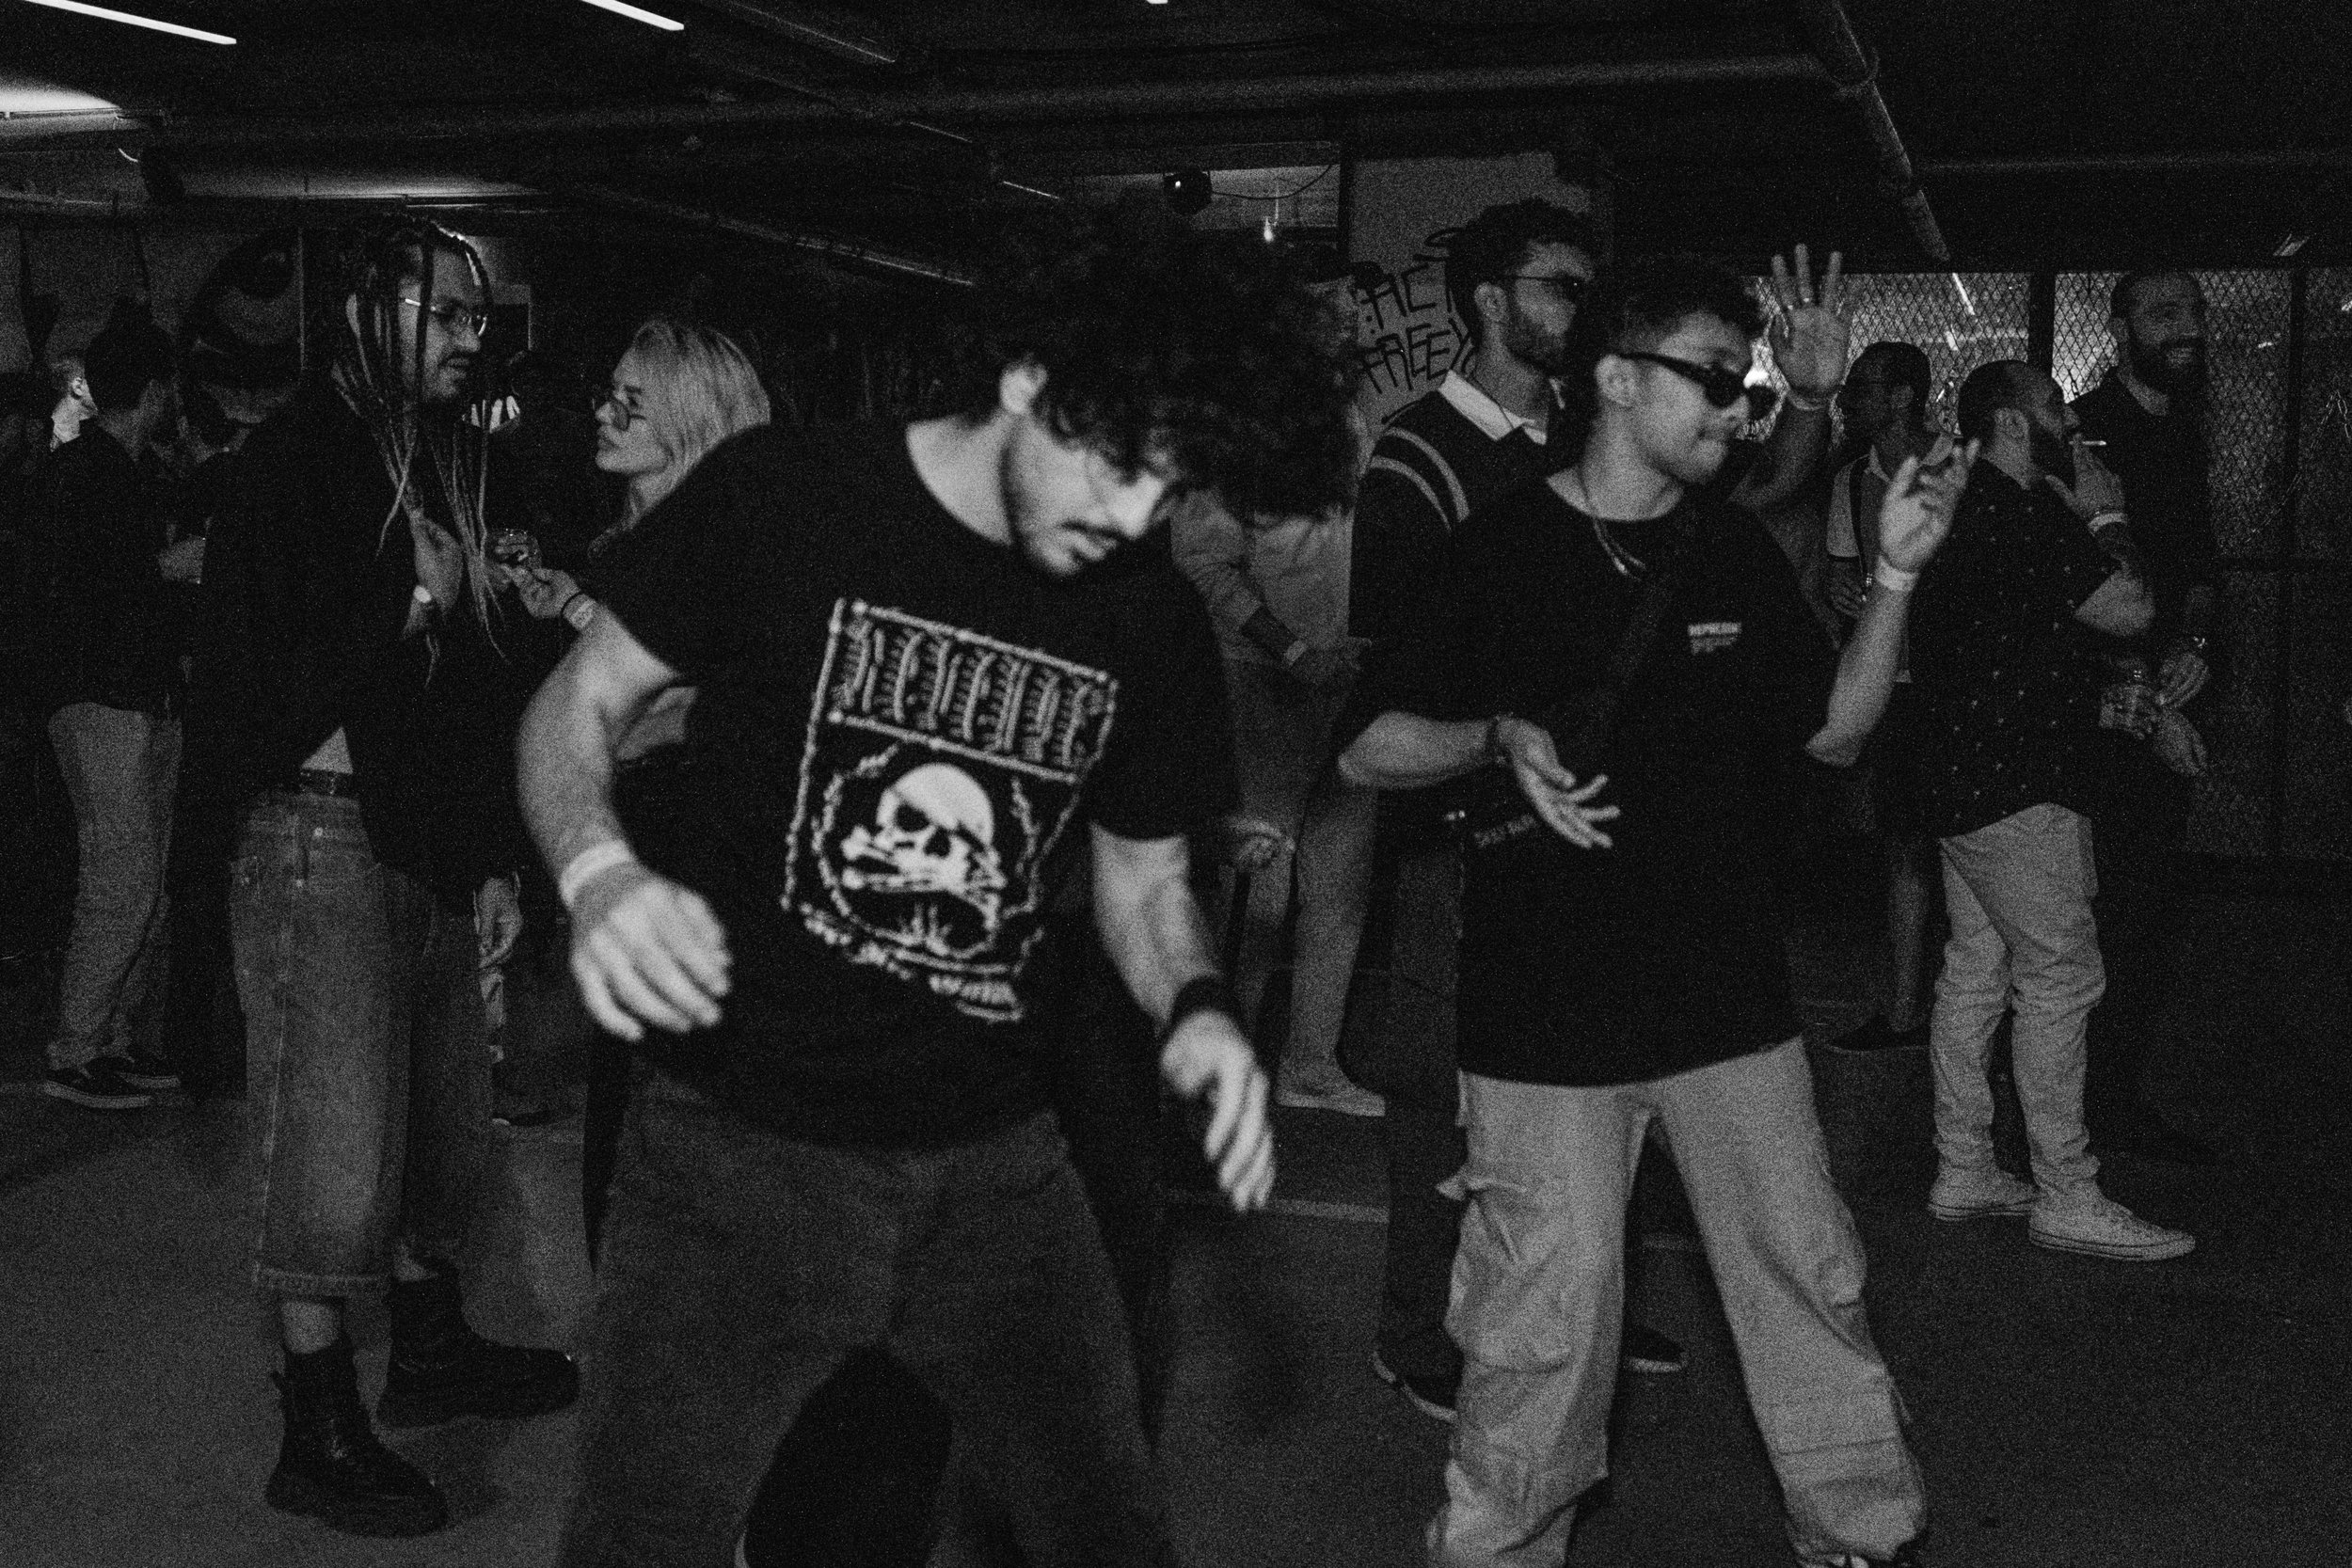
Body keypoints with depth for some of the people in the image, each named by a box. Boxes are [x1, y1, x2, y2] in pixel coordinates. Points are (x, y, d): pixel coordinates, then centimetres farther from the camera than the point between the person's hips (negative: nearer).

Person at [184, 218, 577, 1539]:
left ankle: (433, 1351, 35)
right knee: (338, 1151, -3)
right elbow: (256, 686, -17)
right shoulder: (299, 464, -10)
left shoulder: (442, 466, 14)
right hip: (324, 843, -8)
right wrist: (412, 605, -16)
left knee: (444, 1119, 17)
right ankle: (321, 1437, 9)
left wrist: (497, 857, 14)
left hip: (428, 840, 8)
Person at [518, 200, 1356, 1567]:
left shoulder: (1154, 620, 2)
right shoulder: (781, 502, -10)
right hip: (741, 1148, -3)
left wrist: (1199, 1004, -9)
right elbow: (577, 709, -1)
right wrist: (602, 873, -22)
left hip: (995, 1161, 4)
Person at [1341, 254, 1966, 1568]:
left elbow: (1834, 731, 12)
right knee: (1548, 1325, 2)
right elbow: (1370, 750, -6)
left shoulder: (1738, 549, 8)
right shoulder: (1498, 550, -7)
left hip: (1734, 1001, 5)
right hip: (1547, 1016, -4)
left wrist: (1896, 577, 1)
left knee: (1813, 1280, 13)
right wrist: (1500, 737, -24)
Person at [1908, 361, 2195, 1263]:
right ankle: (2066, 1198, 0)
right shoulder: (2019, 516, -16)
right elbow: (2128, 610, -16)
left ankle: (1963, 1171, 20)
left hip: (1965, 778, 10)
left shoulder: (1965, 511, 15)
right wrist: (2106, 517, -2)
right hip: (2016, 783, -10)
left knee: (1977, 970, 13)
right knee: (2060, 979, -5)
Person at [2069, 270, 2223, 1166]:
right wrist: (2145, 701, -14)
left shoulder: (2184, 436, 16)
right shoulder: (2083, 430, -9)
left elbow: (2197, 564, 17)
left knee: (2157, 906, 10)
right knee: (2109, 910, -6)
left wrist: (2194, 644, -5)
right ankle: (2091, 1109, 6)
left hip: (2162, 709, 8)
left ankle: (2122, 1099, 21)